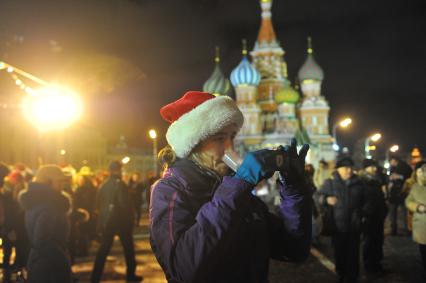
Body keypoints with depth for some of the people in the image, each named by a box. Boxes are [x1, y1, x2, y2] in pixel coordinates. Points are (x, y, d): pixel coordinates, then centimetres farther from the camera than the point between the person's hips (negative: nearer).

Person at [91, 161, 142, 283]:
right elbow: (125, 203, -17)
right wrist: (131, 217, -5)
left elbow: (99, 203, 6)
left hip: (106, 220, 5)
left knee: (103, 249, 9)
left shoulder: (103, 185, 2)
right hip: (121, 220, -5)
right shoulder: (120, 184, -14)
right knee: (128, 248, 11)